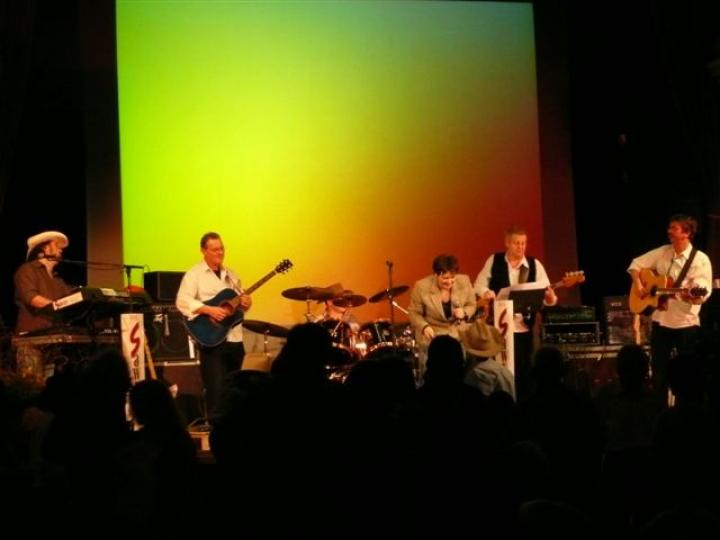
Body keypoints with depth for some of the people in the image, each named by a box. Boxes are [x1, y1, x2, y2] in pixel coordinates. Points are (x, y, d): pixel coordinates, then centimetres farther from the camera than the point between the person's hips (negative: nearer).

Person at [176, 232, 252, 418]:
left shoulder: (230, 274, 17)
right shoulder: (194, 274, -4)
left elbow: (240, 300, 22)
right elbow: (182, 301, -16)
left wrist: (245, 302, -1)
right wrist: (209, 310, -25)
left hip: (235, 338, 7)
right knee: (216, 391, -12)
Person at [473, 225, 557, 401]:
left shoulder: (535, 265, 1)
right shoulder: (494, 261, 2)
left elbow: (546, 293, -4)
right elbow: (480, 284, 5)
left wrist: (550, 297, -27)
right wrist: (486, 293, -16)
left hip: (524, 327, 1)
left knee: (524, 368, 4)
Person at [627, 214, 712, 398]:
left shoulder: (700, 259, -10)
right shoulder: (662, 252, 5)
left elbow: (703, 293, -19)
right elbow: (636, 264, 14)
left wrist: (694, 296, -40)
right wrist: (638, 284, -2)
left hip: (686, 322, -5)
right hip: (661, 320, 5)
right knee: (659, 369, 13)